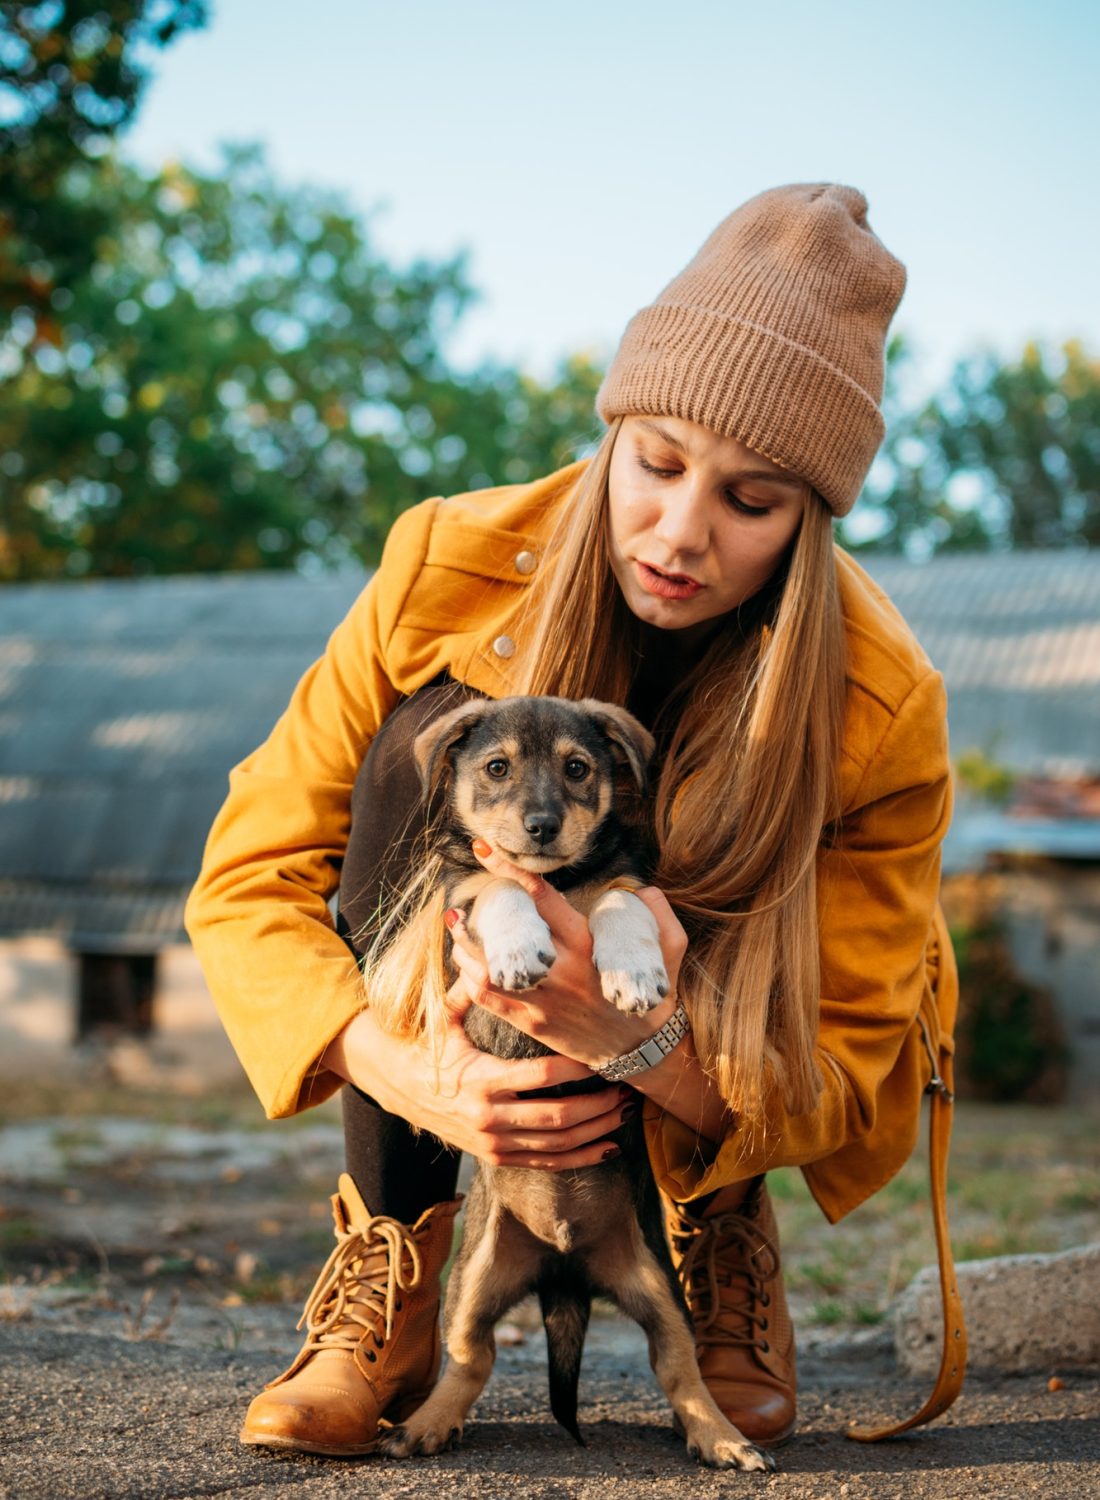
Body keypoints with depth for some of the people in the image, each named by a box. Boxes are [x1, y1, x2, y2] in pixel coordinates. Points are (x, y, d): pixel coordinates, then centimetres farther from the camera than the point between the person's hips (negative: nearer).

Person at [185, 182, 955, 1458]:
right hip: (477, 1029, 1)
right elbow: (248, 875, -19)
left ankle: (721, 1231, -1)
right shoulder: (449, 567, -24)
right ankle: (391, 1266, -21)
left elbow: (845, 1085, -23)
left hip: (706, 1048, -1)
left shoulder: (880, 708, -27)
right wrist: (399, 1065, -40)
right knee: (432, 735, -29)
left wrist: (647, 1046, -46)